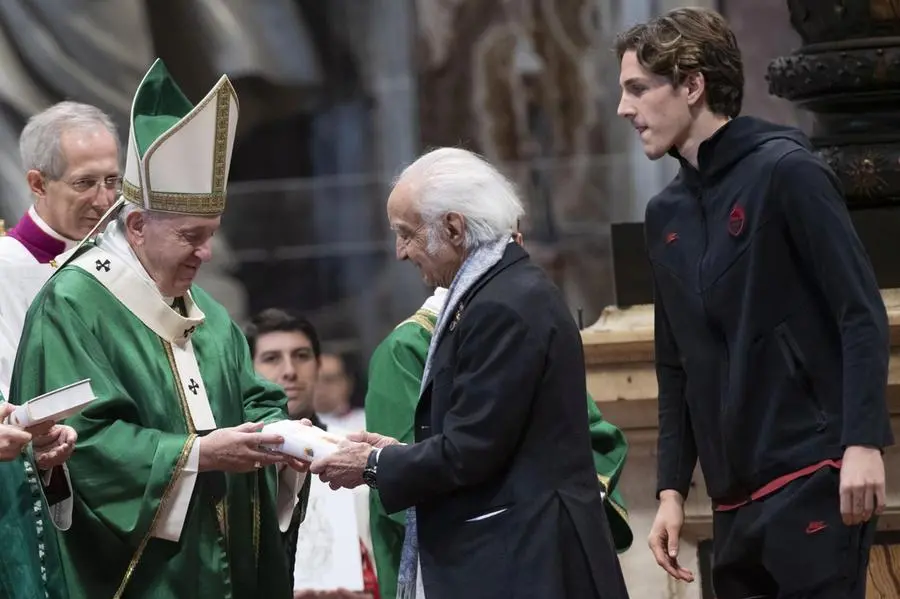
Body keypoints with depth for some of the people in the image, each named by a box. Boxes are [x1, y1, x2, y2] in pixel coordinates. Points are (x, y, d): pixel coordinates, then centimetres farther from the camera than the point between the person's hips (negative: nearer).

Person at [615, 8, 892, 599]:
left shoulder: (785, 173, -5)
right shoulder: (666, 214, 15)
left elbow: (862, 315, -10)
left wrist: (864, 443, -20)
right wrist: (673, 488, 13)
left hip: (814, 476, -7)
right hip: (736, 496, 7)